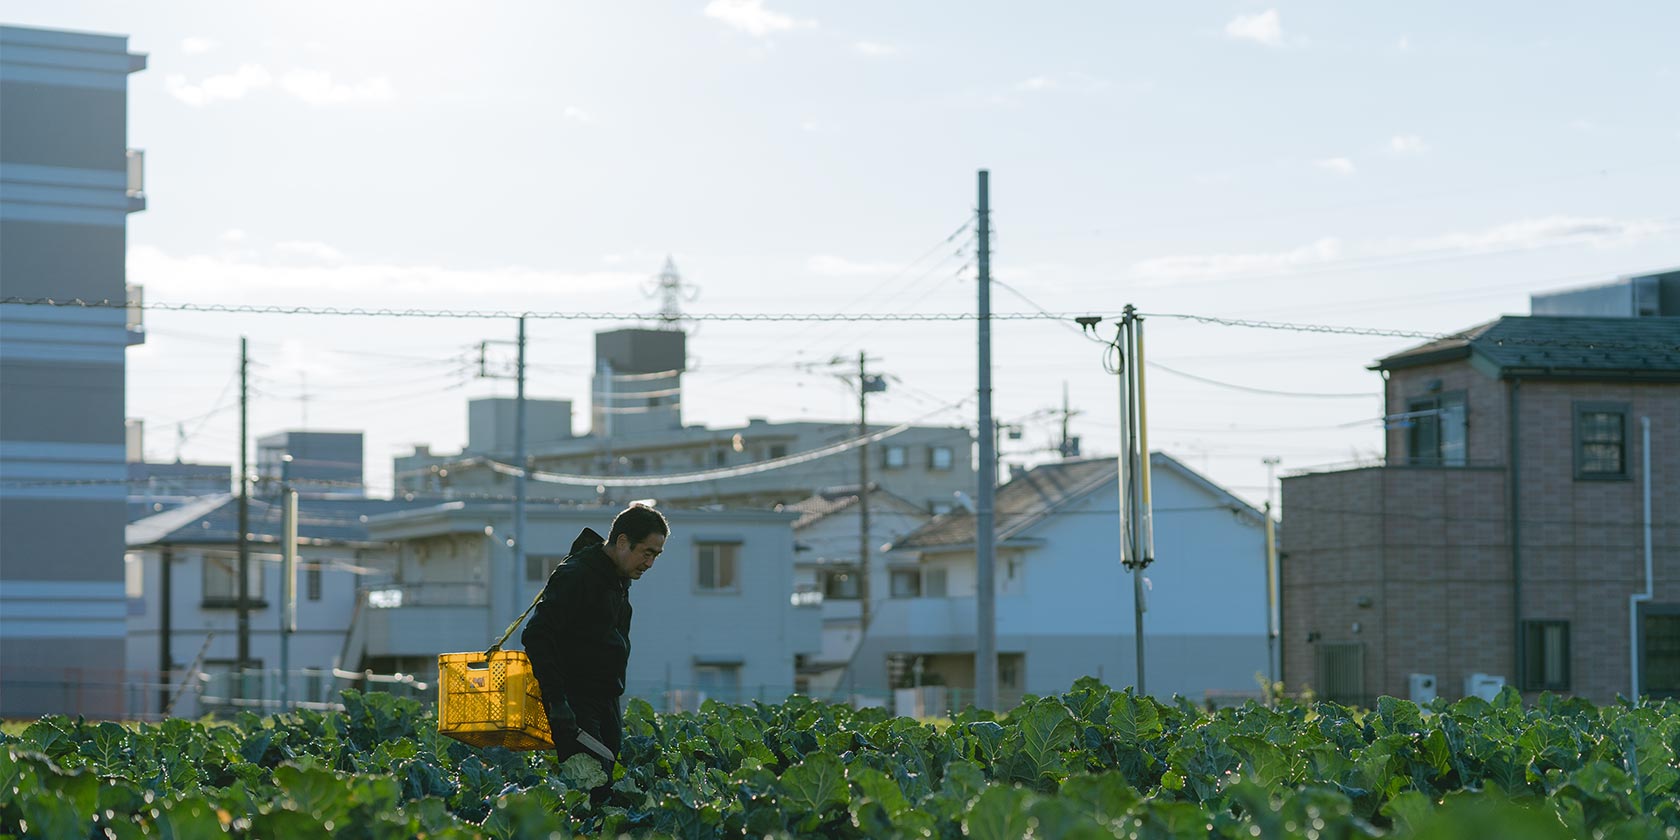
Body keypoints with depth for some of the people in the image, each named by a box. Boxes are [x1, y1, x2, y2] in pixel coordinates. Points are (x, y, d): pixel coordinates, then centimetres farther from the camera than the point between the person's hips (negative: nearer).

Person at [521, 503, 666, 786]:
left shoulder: (620, 580, 15)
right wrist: (556, 701, -25)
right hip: (575, 703, -9)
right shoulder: (574, 576, -14)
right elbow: (537, 637, -21)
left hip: (607, 700, 9)